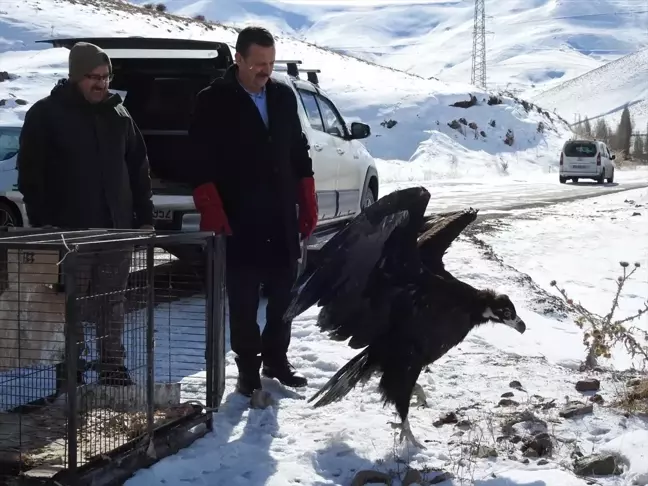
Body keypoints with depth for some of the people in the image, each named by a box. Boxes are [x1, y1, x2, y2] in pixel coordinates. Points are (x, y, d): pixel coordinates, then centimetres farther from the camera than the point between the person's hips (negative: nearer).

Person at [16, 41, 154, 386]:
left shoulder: (119, 115, 11)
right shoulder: (46, 114, -2)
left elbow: (139, 170, 16)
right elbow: (30, 173, -5)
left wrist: (144, 217, 10)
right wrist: (42, 222, -12)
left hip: (117, 229, 4)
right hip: (68, 231, -4)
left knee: (112, 308, 9)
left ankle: (112, 369, 17)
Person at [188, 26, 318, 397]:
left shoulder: (284, 96, 9)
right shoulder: (214, 102, -6)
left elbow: (299, 154, 15)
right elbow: (203, 164, -10)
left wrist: (308, 206, 11)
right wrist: (212, 213, -17)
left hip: (283, 218, 5)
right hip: (240, 221, -5)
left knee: (285, 292, 11)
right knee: (244, 298, 2)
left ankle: (276, 359, 26)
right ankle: (249, 367, 13)